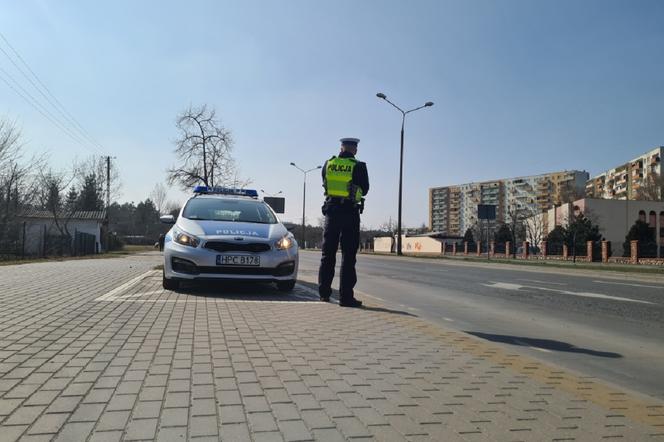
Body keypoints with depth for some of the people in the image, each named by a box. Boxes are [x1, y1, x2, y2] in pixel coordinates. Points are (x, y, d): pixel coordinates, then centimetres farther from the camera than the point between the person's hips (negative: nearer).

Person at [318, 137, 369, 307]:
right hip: (350, 212, -4)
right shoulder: (359, 166, -7)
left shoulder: (328, 164, 3)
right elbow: (364, 190, 5)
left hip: (331, 210, 4)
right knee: (348, 255, 0)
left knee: (328, 254, 13)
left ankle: (324, 293, 19)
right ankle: (346, 296, -1)